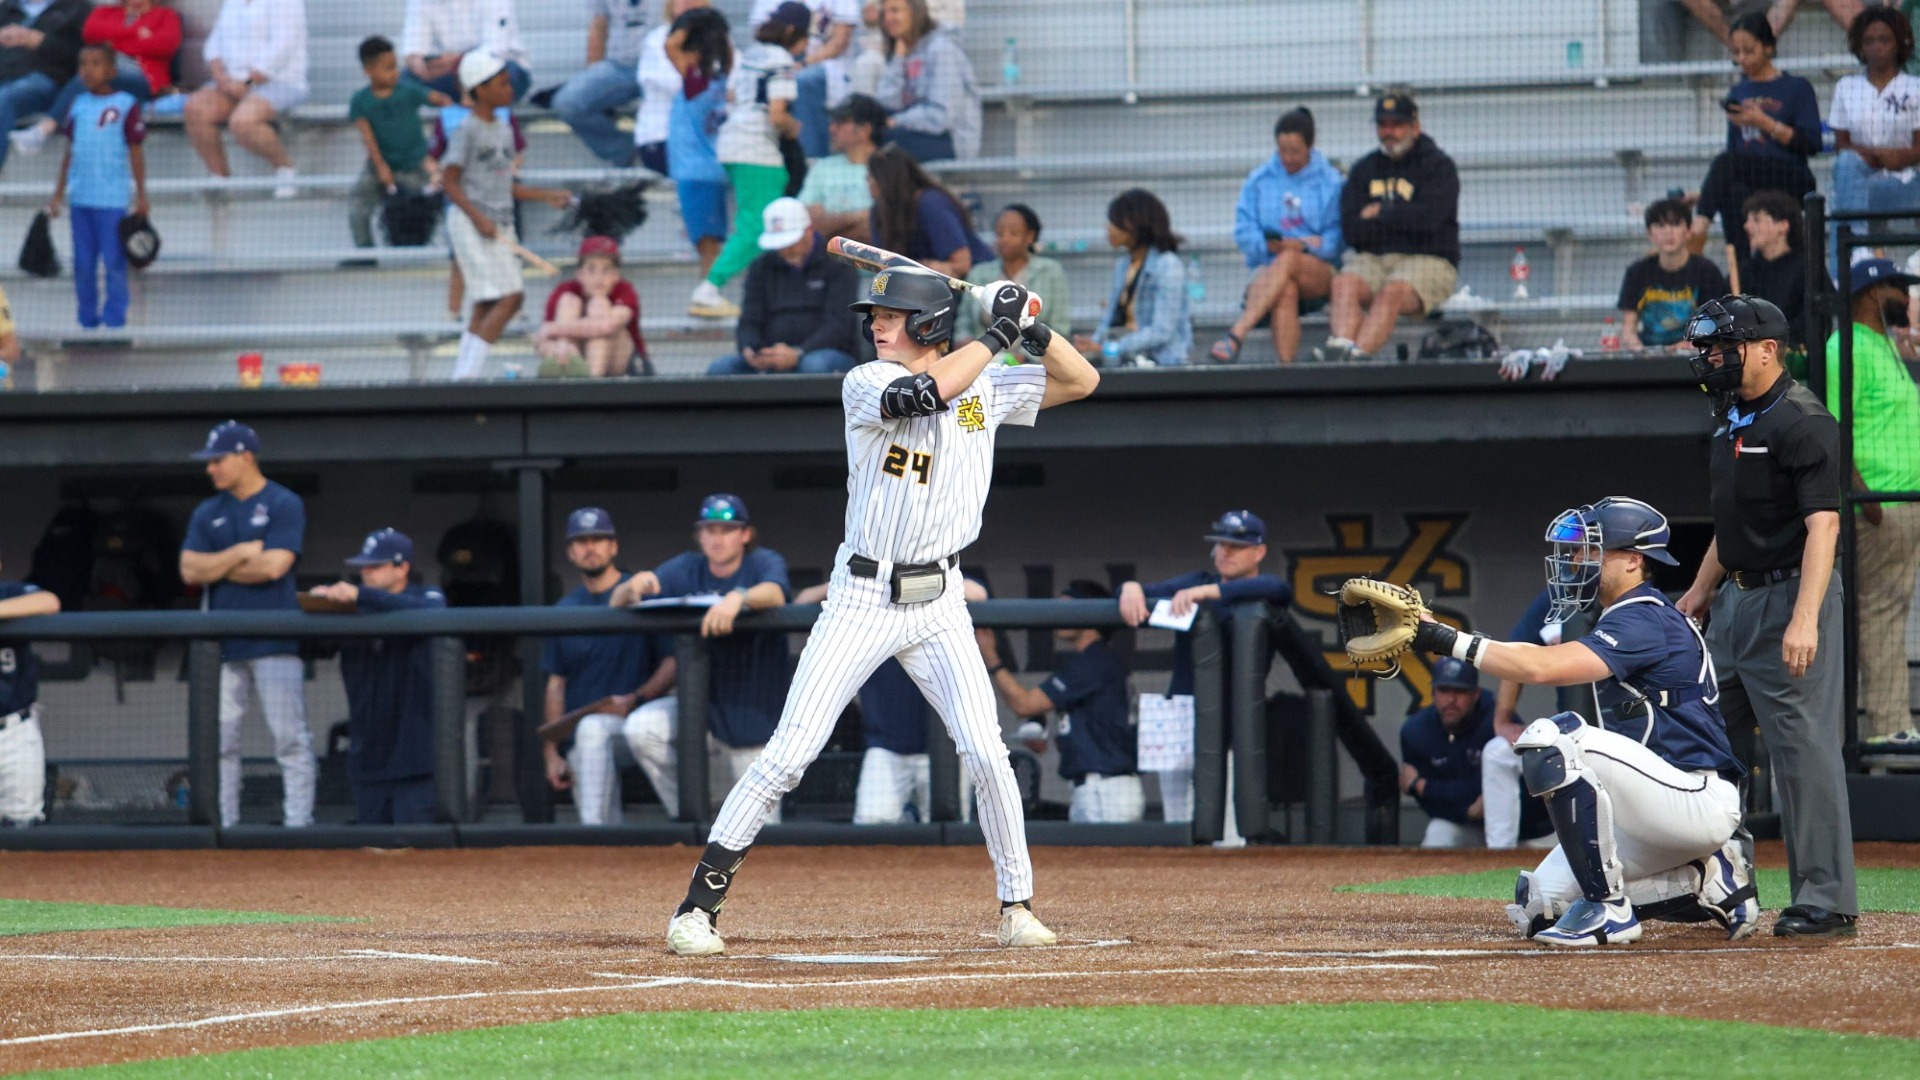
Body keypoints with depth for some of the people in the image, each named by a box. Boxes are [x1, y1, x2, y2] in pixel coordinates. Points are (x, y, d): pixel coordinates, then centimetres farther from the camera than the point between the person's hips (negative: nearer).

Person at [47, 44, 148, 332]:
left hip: (112, 199, -5)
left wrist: (141, 195, -4)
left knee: (114, 262, -3)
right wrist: (58, 194, 13)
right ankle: (88, 321, 16)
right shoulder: (78, 106, 10)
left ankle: (114, 320, 3)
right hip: (81, 198, 5)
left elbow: (136, 153, -2)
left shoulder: (126, 105, -3)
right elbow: (70, 154, 15)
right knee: (83, 265, 8)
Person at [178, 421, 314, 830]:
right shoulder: (209, 513, 15)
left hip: (274, 644, -5)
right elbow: (190, 570, 4)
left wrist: (217, 567, -2)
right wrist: (240, 555, -7)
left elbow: (274, 565, -13)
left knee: (290, 738, -7)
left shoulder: (284, 505, -1)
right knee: (219, 742, 3)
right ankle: (222, 828, 7)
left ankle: (298, 823, -7)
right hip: (222, 643, 5)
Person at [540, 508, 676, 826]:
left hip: (635, 725, -5)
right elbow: (556, 684, 15)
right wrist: (552, 754, 7)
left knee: (592, 728, -36)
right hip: (580, 741, 5)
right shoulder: (564, 611, 15)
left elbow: (673, 664, -3)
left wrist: (634, 700, -19)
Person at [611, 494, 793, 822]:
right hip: (702, 705, 4)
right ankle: (690, 816, -7)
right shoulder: (687, 570, 4)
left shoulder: (764, 563, -7)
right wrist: (633, 587, -27)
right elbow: (617, 604, -2)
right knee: (641, 728, -22)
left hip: (756, 717, -4)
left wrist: (738, 598, -55)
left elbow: (775, 593, -32)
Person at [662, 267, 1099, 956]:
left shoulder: (985, 388, 4)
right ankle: (698, 905, -2)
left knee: (985, 751, -9)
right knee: (789, 753, -7)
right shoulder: (866, 384, -9)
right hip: (861, 597, -3)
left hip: (938, 602, 3)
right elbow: (925, 390, -29)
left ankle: (1017, 906, 5)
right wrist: (998, 332, -19)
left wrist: (1034, 330, -8)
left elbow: (1081, 381, 9)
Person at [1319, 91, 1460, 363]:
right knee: (1344, 284, -28)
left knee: (1392, 292, -34)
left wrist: (1379, 213, -1)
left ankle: (1360, 352, -55)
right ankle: (1341, 345, -53)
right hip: (1372, 259, 4)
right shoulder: (1364, 169, 16)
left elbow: (1428, 218, -13)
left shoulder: (1439, 165, 4)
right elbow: (1351, 230, 3)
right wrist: (1401, 221, -5)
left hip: (1427, 261, -4)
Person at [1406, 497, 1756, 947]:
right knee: (1540, 908, 7)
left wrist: (1450, 640, -24)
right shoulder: (1625, 618, 20)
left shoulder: (1644, 621, -15)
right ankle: (1709, 885, 9)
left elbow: (1544, 667, -27)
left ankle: (1609, 909, -22)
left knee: (1553, 738, -27)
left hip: (1700, 803, -10)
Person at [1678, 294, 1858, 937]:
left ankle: (1826, 901, -7)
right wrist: (1701, 590, 24)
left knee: (1804, 748, -10)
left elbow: (1823, 526, -23)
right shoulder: (1733, 421, 14)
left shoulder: (1802, 422, -16)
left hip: (1790, 596, -10)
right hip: (1736, 600, 10)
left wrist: (1805, 620, -31)